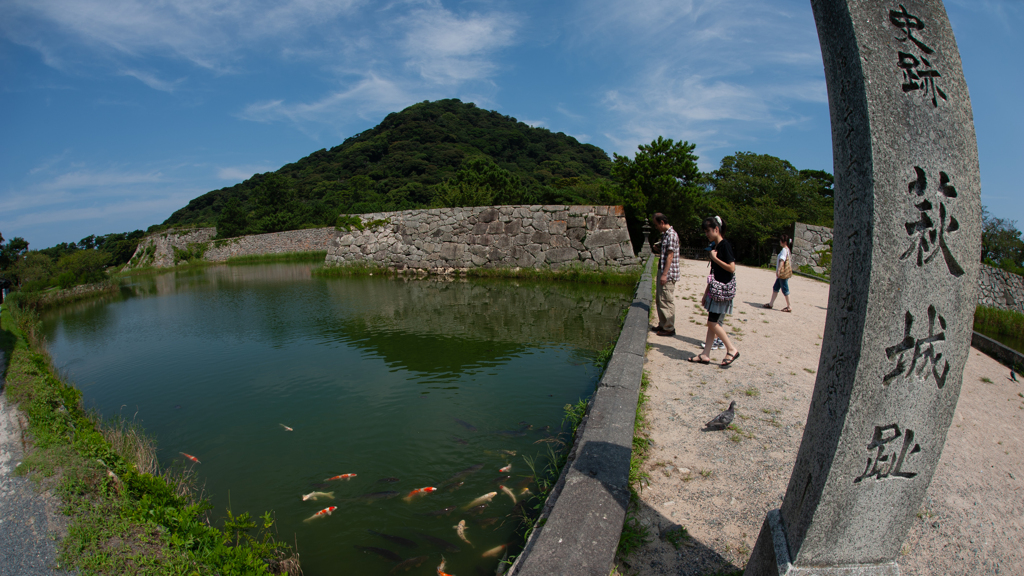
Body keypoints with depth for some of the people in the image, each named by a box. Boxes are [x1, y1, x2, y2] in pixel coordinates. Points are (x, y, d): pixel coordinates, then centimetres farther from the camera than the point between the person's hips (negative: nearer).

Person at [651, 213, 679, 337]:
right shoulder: (665, 234, 15)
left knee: (667, 301, -4)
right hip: (662, 272, 10)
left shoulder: (671, 235, -15)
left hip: (668, 274, -10)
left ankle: (669, 328, 3)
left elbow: (670, 256, -20)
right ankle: (663, 325, 25)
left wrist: (664, 274, -21)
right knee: (659, 300, 15)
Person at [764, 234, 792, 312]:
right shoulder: (787, 249, 14)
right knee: (775, 288, 14)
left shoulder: (784, 250, -15)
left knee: (785, 290, -3)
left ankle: (789, 307, 3)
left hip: (783, 273, -10)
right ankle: (771, 304, 19)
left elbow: (782, 260, -25)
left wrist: (779, 270, -31)